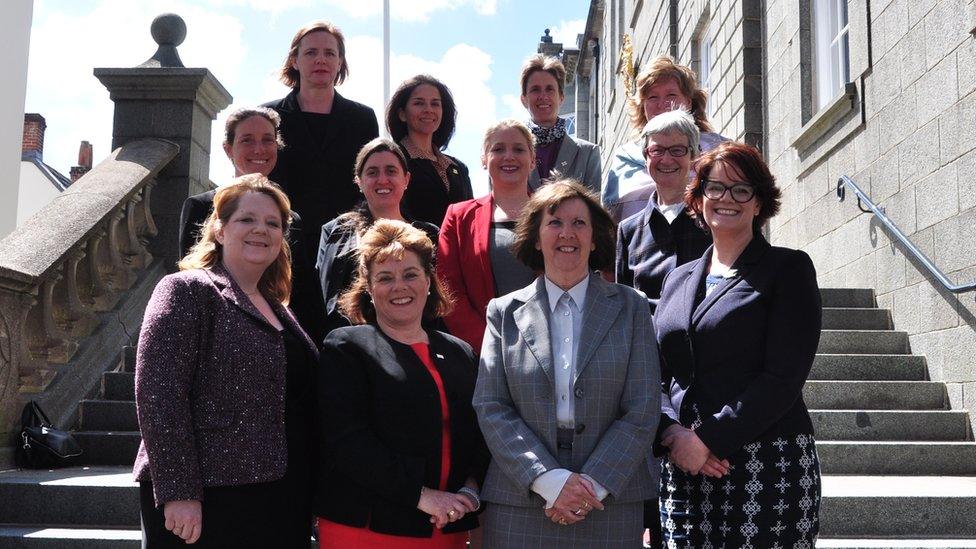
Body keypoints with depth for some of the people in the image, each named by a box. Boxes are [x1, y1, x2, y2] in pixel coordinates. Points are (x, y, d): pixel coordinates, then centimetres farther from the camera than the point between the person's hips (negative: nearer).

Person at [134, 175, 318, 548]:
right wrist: (178, 492, -21)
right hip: (205, 504, -7)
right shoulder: (188, 291, -6)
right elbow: (158, 394, -16)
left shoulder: (277, 311, 15)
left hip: (279, 504, 7)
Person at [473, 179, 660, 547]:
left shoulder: (630, 307, 5)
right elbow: (490, 407, -2)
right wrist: (550, 480, -13)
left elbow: (643, 410, -1)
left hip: (611, 501, 0)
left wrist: (594, 486, -11)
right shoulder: (504, 313, 5)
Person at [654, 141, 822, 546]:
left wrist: (707, 438, -15)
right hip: (684, 467, 4)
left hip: (768, 466, -4)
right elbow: (658, 374, 12)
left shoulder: (789, 269, 0)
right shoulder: (679, 278, 15)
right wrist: (672, 431, -7)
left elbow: (783, 377, -10)